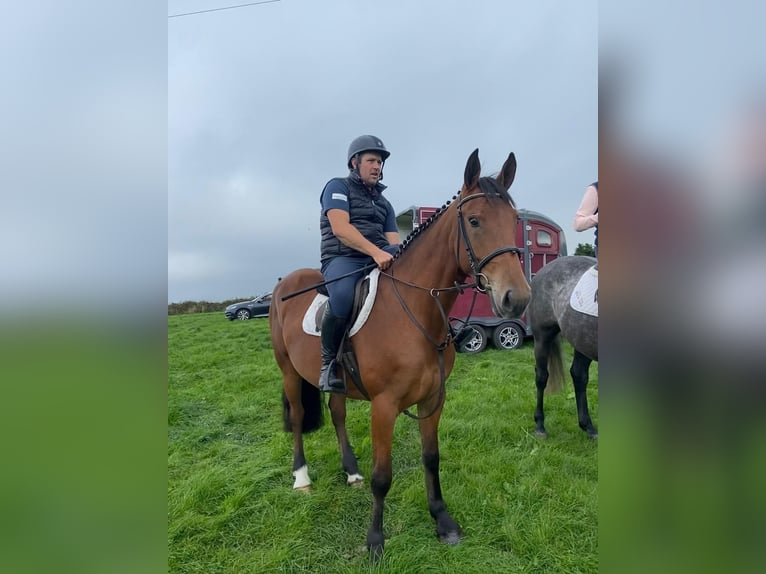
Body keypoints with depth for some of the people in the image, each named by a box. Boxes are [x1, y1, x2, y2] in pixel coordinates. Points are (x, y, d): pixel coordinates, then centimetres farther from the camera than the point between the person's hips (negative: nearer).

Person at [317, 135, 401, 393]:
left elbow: (393, 241, 14)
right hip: (342, 258, -6)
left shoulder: (383, 203, 25)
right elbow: (340, 229, -12)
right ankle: (329, 361, -13)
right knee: (342, 297, -39)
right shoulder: (338, 186, 6)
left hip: (380, 259, 6)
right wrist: (376, 251, -25)